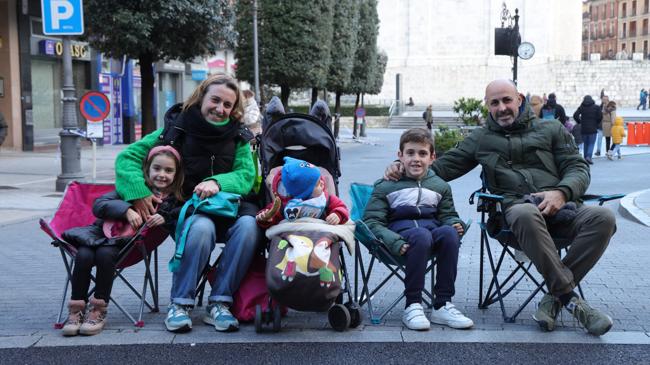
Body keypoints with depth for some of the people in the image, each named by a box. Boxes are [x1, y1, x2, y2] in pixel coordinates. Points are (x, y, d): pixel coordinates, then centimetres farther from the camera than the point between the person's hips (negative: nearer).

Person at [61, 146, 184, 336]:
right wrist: (126, 210, -15)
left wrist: (165, 220, -11)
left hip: (128, 243, -1)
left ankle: (98, 312, -21)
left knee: (105, 254, -32)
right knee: (83, 255, -29)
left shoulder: (173, 201, 11)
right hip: (102, 233, 1)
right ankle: (76, 311, -16)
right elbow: (98, 205, 1)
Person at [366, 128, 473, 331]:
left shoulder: (440, 186, 22)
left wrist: (455, 224, 0)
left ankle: (442, 306, -29)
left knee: (449, 232, -33)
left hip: (432, 228, 3)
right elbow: (372, 221, 3)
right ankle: (412, 306, -31)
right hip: (401, 231, -3)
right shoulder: (386, 186, 11)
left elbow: (447, 215, 28)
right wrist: (394, 242, -16)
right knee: (421, 235, -38)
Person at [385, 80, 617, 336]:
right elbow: (443, 166, 24)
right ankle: (570, 298, -33)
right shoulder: (481, 139, 26)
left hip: (560, 205, 2)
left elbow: (578, 168, 13)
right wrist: (404, 169, 6)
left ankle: (555, 298, -24)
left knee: (603, 218, -31)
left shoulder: (551, 130, 22)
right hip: (516, 207, -1)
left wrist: (562, 192, -9)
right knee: (526, 215, -41)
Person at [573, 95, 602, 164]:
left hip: (584, 129, 2)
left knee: (585, 144, 14)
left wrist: (580, 122, 7)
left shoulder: (581, 107, 2)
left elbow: (575, 116, -8)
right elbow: (600, 116, -7)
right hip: (593, 129, -2)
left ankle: (585, 158, 15)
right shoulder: (596, 107, -1)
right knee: (591, 144, 1)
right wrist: (597, 124, 9)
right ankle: (588, 156, -19)